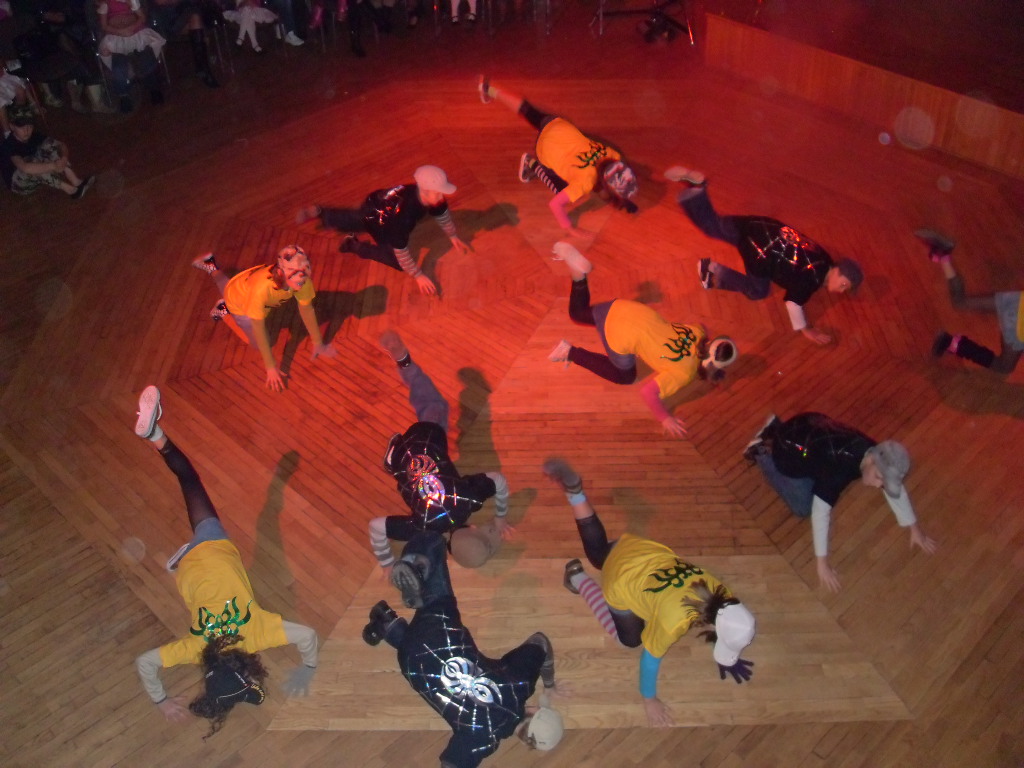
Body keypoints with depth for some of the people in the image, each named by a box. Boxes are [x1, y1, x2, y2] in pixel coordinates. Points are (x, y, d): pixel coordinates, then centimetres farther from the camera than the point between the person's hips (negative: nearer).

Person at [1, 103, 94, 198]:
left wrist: (64, 158, -30)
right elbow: (25, 167, -46)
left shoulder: (34, 136, -8)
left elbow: (61, 144, -7)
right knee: (33, 162, -36)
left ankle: (75, 181, -27)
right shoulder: (8, 145, -28)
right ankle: (71, 190, -34)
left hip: (36, 178, 6)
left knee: (48, 144, -14)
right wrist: (53, 166, -48)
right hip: (19, 182, -6)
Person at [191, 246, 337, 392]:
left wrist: (318, 344, -13)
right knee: (258, 343, 9)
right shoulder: (262, 288, -50)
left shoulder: (303, 280, -38)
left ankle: (212, 268, 53)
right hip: (239, 304, -5)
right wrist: (271, 368, -36)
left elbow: (307, 309, -20)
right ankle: (224, 313, 20)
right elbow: (258, 329, -40)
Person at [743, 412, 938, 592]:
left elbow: (896, 489, 1)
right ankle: (761, 453, 15)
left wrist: (914, 529, 7)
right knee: (803, 508, 6)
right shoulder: (840, 467, -41)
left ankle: (774, 429, 33)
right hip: (791, 451, -7)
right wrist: (822, 562, -33)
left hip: (813, 428, 7)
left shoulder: (880, 456, -18)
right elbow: (820, 512, -37)